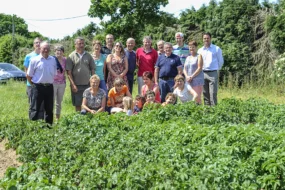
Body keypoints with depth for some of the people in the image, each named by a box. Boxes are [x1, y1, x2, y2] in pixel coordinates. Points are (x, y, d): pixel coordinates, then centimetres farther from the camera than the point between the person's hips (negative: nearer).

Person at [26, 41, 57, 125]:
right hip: (38, 87, -4)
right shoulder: (34, 60, -6)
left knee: (49, 109, 14)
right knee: (35, 109, 0)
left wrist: (49, 82, 10)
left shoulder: (53, 60, 5)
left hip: (49, 87, 4)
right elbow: (29, 75, -1)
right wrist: (34, 85, 2)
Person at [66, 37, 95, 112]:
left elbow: (93, 70, 10)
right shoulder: (71, 56, 0)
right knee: (77, 105, 6)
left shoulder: (88, 56, 8)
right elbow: (69, 72, -3)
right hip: (76, 85, -2)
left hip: (87, 84, 2)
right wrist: (73, 84, -10)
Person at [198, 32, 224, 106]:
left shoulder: (216, 49, 4)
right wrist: (201, 69, 10)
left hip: (213, 73, -4)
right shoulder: (200, 50, 12)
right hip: (203, 74, 4)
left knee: (213, 94, -8)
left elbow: (221, 61, 8)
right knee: (205, 94, 7)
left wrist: (216, 69, 10)